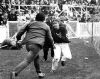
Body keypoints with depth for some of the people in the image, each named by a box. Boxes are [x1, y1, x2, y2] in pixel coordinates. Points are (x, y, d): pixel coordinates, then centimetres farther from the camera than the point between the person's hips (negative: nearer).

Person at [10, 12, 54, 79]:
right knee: (27, 61, -12)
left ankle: (39, 73, 31)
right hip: (36, 45, -5)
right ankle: (15, 72, -29)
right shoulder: (46, 27, 12)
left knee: (36, 57, 28)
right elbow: (49, 38, 17)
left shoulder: (30, 24, 16)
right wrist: (52, 43, 35)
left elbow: (21, 31, 10)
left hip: (28, 44, 5)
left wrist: (18, 38, 26)